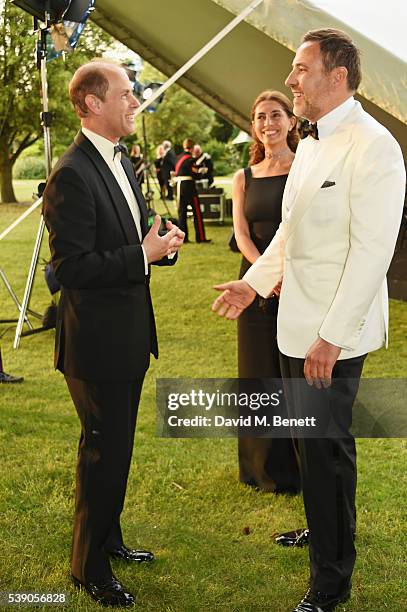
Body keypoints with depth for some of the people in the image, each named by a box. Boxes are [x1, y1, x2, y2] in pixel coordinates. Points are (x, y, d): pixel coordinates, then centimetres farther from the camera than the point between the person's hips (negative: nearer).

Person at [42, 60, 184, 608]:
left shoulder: (121, 163, 10)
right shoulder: (72, 175, -21)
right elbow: (72, 267, -24)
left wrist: (162, 241, 0)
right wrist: (143, 254, -22)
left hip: (130, 333, 9)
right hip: (98, 340, -9)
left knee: (116, 447, 21)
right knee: (104, 453, 3)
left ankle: (107, 538, 39)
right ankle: (89, 568, 20)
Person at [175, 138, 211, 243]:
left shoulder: (178, 158, 10)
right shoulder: (190, 159, -12)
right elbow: (195, 175, -15)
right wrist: (201, 172, 7)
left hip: (179, 186, 7)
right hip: (189, 186, -7)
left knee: (182, 212, 10)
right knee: (197, 212, 1)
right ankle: (200, 237, 3)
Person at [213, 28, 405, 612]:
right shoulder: (310, 145, 13)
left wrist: (332, 335, -22)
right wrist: (255, 280, 15)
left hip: (334, 333, -8)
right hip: (296, 323, 9)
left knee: (325, 449, 1)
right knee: (312, 443, 21)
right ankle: (321, 529, 43)